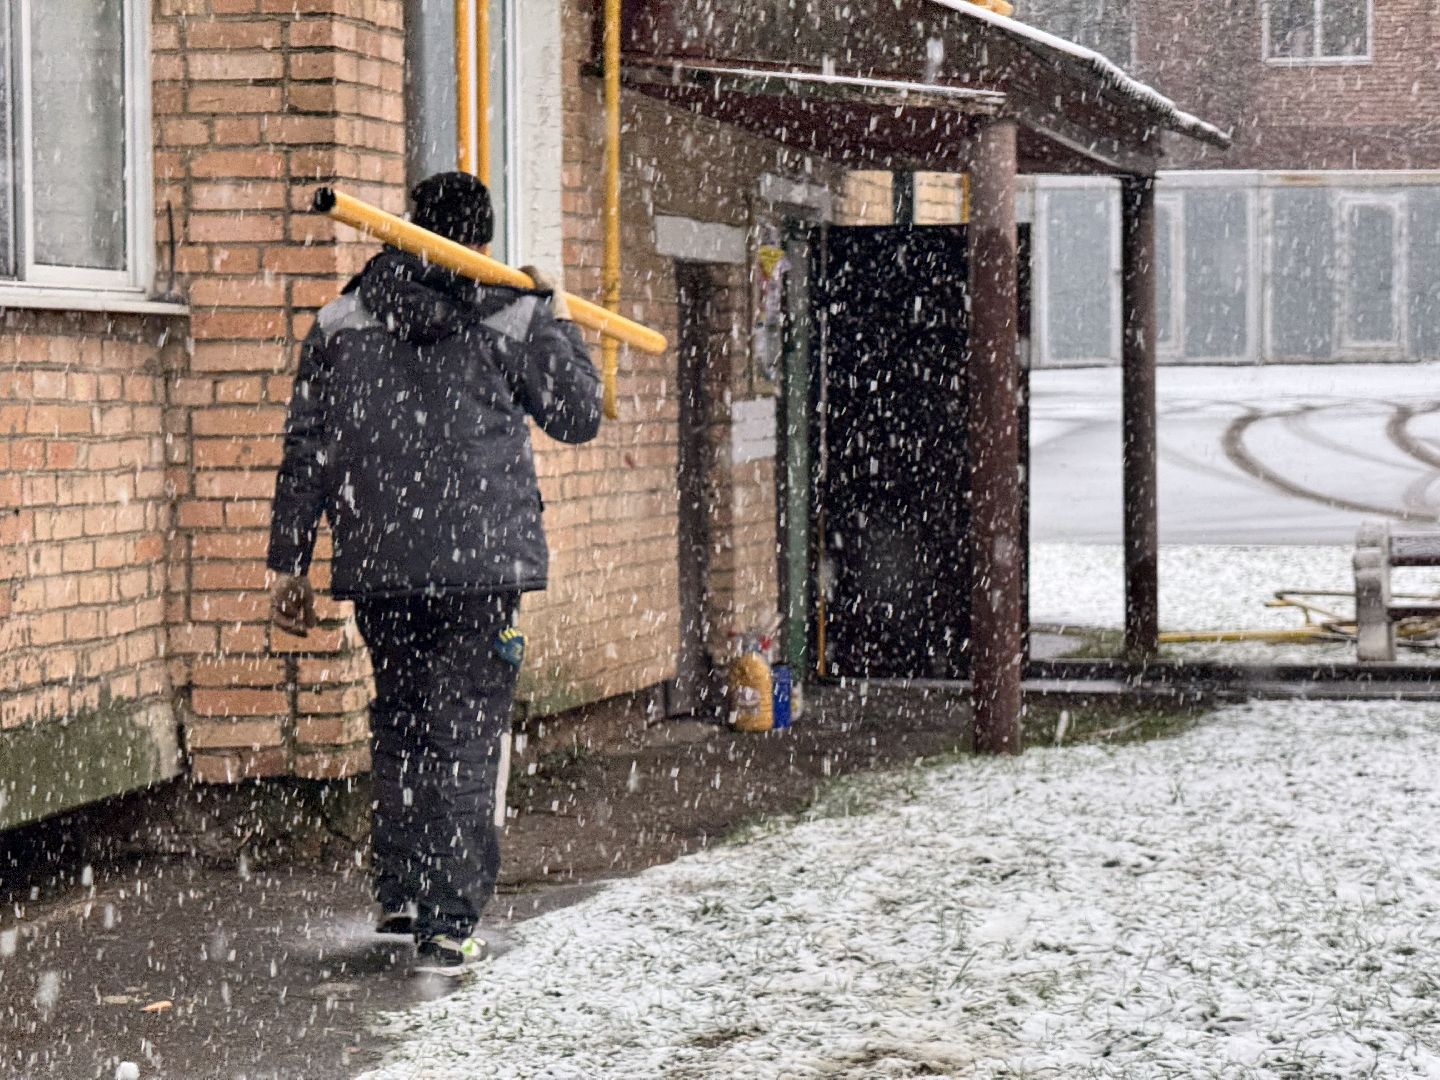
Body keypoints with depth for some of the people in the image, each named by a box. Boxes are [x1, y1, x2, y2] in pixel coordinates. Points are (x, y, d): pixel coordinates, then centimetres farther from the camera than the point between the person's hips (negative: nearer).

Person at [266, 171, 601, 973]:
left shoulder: (341, 324, 6)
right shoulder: (516, 319, -1)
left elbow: (307, 451, 6)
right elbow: (579, 418, 10)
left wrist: (290, 561, 11)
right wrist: (559, 323, 23)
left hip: (378, 568, 3)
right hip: (483, 563, -3)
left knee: (400, 726, 19)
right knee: (467, 739, 0)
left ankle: (401, 895, 23)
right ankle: (449, 924, -5)